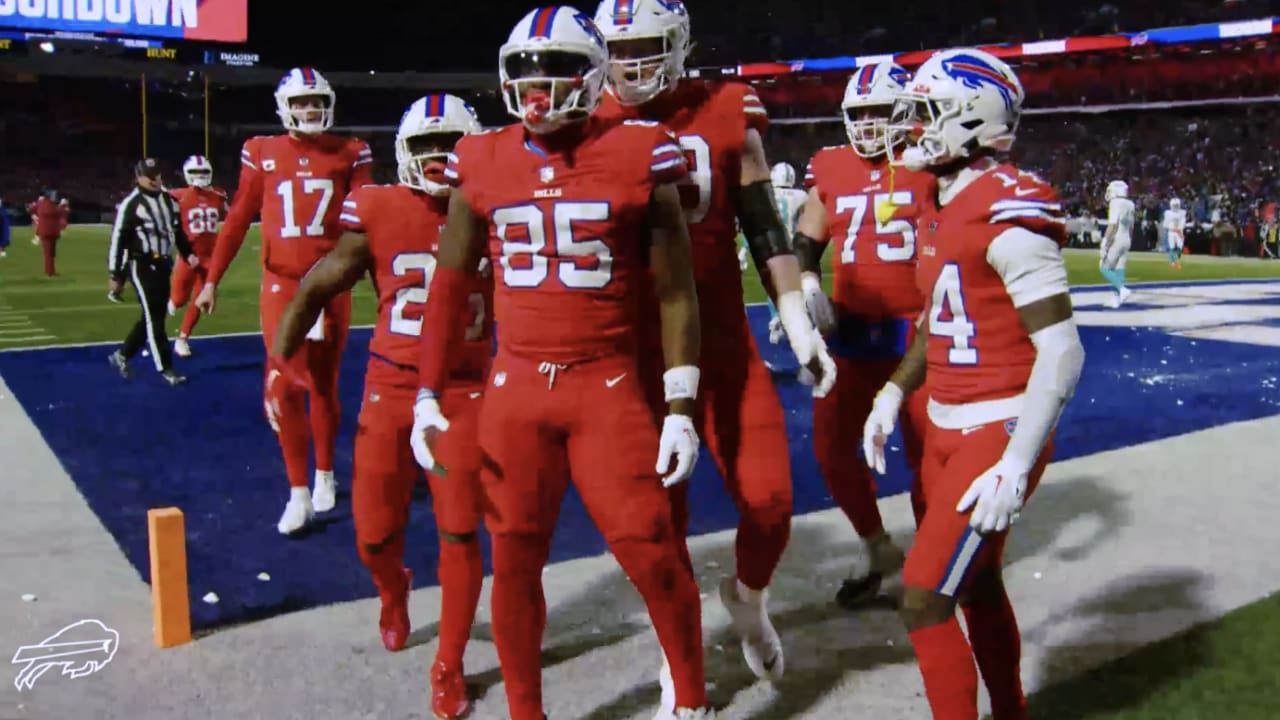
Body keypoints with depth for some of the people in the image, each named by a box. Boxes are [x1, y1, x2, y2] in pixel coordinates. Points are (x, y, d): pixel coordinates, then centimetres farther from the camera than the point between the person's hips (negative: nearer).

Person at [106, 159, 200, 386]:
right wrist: (116, 275, -11)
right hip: (141, 266, -7)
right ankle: (165, 368, 0)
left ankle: (121, 355, 27)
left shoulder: (169, 201, 10)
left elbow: (178, 232, 21)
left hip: (162, 265, 7)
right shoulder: (131, 204, -11)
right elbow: (118, 240, -11)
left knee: (153, 317, 11)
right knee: (154, 318, -6)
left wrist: (188, 253, 5)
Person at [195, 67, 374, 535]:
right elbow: (238, 220, 5)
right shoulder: (262, 153, 4)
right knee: (286, 387, -4)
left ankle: (325, 476, 29)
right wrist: (212, 280, 3)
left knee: (323, 385, 10)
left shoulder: (349, 154, 2)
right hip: (281, 284, 0)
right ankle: (299, 494, 5)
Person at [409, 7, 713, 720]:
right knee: (515, 559, 9)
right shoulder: (483, 164, 4)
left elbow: (676, 290, -2)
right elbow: (450, 286, 11)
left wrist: (681, 408, -5)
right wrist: (429, 395, 9)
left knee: (652, 553, -3)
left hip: (609, 384, -3)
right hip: (516, 386, 3)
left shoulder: (639, 156, -5)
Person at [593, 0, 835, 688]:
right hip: (634, 352, 1)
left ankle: (748, 600, 30)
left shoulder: (726, 116, 0)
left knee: (768, 498, -4)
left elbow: (765, 231, 3)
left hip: (722, 344, 0)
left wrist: (800, 328, -1)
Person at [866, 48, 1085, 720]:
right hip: (947, 429, 9)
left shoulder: (1007, 213, -19)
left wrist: (1016, 466, -23)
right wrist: (894, 394, 11)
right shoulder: (940, 207, 8)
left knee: (923, 601, -6)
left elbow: (1062, 351, -21)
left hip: (996, 434, -9)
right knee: (977, 587, 22)